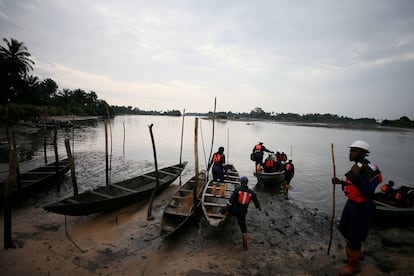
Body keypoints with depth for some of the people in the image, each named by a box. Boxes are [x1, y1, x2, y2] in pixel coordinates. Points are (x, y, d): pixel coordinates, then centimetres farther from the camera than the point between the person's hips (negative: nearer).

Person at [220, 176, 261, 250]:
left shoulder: (237, 189, -9)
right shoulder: (251, 192, 0)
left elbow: (231, 200, -14)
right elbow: (256, 202, 8)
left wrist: (227, 210, -9)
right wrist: (259, 207, 32)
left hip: (234, 210, -3)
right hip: (242, 213, 3)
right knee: (244, 230, 15)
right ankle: (245, 246, 18)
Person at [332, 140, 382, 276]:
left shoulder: (370, 169, -24)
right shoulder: (357, 166, 4)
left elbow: (368, 192, -32)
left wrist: (356, 177, -37)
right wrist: (341, 182, 7)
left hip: (362, 207, -9)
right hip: (351, 203, 9)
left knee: (353, 236, 4)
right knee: (344, 229, 23)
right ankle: (357, 253, 46)